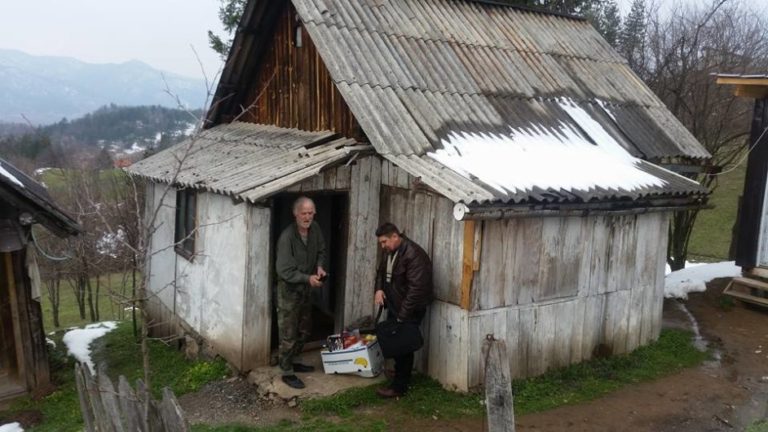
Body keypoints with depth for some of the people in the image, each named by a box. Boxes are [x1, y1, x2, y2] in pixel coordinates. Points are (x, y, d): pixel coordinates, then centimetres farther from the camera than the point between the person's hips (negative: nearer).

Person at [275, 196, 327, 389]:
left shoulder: (315, 229, -5)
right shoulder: (287, 237, -25)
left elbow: (321, 251, 13)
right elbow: (284, 270, -25)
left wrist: (320, 266, -6)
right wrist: (308, 278, -29)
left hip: (306, 288, 8)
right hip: (289, 289, -8)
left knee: (304, 330, 20)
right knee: (288, 334, 1)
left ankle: (291, 362, 37)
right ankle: (287, 372, 14)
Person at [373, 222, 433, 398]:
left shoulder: (414, 255, -25)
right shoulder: (389, 251, 5)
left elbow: (416, 287, -28)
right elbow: (381, 271, 21)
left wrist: (403, 315, -27)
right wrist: (379, 289, -1)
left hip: (409, 310, -9)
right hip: (394, 305, 9)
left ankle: (399, 387, 8)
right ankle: (399, 378, 30)